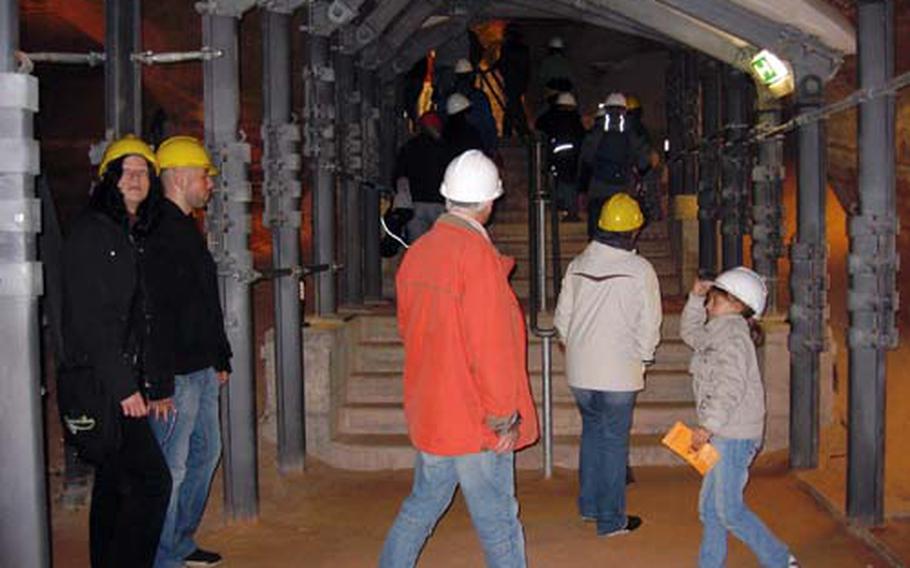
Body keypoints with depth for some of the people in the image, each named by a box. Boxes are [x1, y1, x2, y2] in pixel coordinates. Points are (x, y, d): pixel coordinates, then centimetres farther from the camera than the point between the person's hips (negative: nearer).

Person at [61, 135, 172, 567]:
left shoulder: (142, 237, 16)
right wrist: (122, 385, -19)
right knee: (151, 481, -10)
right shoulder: (90, 231, -8)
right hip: (99, 383, -8)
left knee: (114, 483, 14)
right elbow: (90, 317, -15)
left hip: (128, 381, 8)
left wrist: (160, 384, 12)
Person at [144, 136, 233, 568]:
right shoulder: (158, 231, -16)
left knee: (206, 453, 18)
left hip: (202, 369, 11)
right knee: (171, 469, -2)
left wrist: (220, 358, 22)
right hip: (176, 374, -11)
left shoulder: (186, 228, 17)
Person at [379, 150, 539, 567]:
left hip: (428, 410, 7)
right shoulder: (477, 253, -19)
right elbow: (490, 345, -21)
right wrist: (504, 417, -13)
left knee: (422, 506, 21)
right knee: (497, 522, 6)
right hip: (474, 418, -7)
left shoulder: (419, 250, 4)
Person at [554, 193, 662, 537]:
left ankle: (589, 505, 31)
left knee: (592, 431, 21)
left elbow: (562, 317, 7)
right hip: (619, 372, -4)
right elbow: (650, 324, -8)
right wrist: (643, 359, 6)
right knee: (614, 441, 5)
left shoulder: (578, 264, 2)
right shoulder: (639, 269, -11)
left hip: (580, 370, 5)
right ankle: (611, 519, 14)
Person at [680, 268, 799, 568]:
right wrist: (696, 298, 20)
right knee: (709, 507, 13)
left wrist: (708, 425, -23)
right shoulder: (717, 332, 15)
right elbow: (690, 332, 34)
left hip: (734, 435, -10)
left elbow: (731, 385, -23)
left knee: (729, 510, -4)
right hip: (722, 434, 10)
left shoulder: (733, 333, -15)